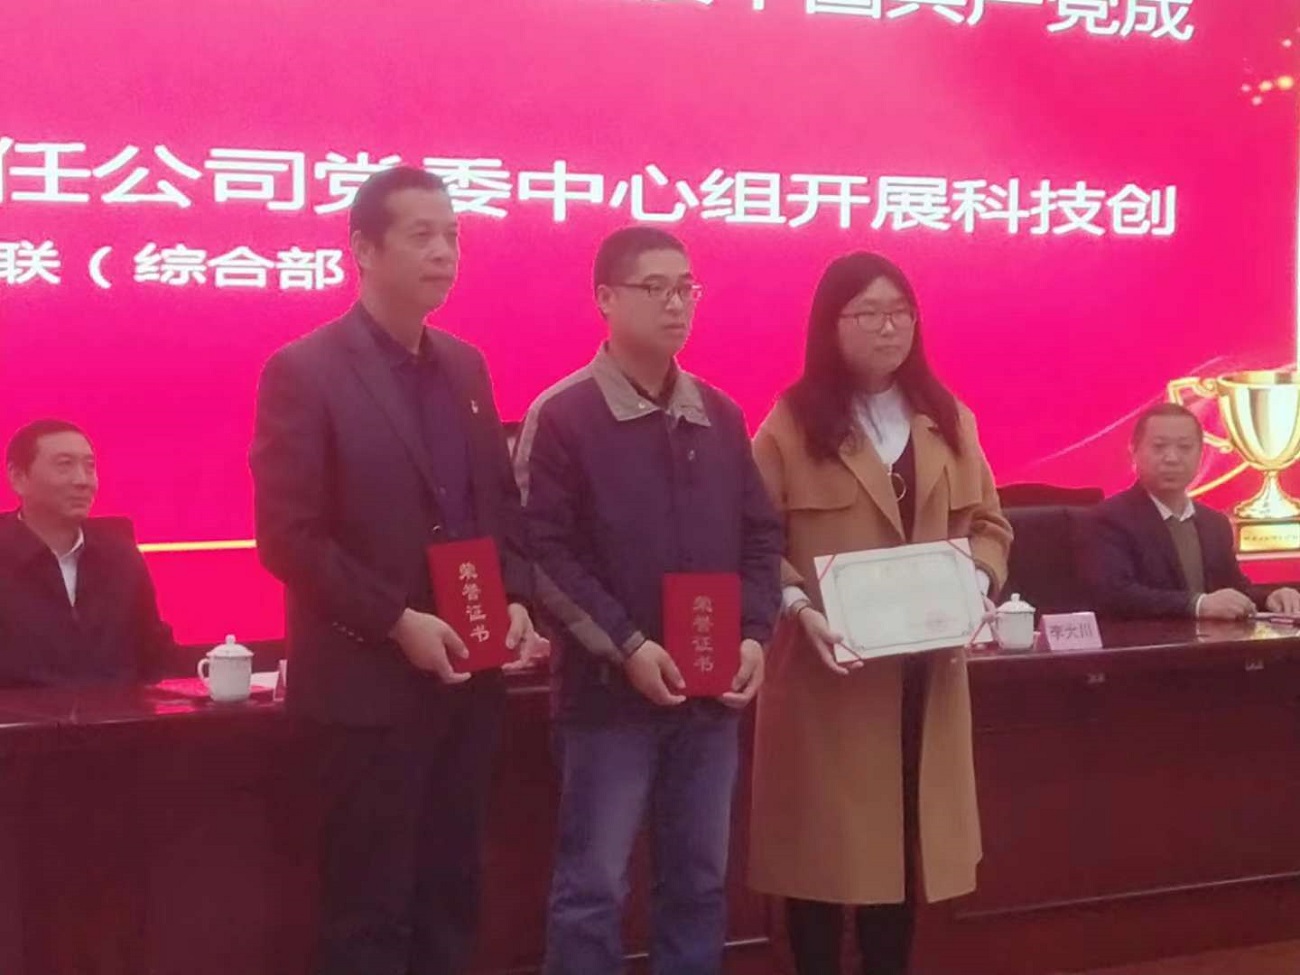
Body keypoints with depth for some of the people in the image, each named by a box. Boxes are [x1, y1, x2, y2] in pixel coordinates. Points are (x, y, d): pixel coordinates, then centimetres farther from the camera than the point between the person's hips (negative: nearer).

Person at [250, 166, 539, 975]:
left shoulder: (465, 367, 11)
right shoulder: (304, 372, -10)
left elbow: (503, 500, 16)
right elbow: (287, 536, -15)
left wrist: (517, 599, -2)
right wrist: (398, 623, -19)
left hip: (470, 675, 6)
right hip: (371, 680, -6)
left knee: (451, 892, 13)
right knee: (370, 905, 3)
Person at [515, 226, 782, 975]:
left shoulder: (720, 417, 9)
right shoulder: (562, 416, -7)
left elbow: (761, 537, 12)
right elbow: (543, 551, -12)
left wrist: (755, 635, -3)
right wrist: (625, 646, -17)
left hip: (712, 691, 5)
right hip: (609, 691, -5)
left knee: (700, 881, 12)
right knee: (594, 887, 1)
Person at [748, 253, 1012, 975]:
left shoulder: (949, 420, 10)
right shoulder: (791, 423, -4)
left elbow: (987, 524, 13)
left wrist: (974, 587, -5)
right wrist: (799, 607, -21)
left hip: (926, 666, 4)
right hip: (826, 667, -4)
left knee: (905, 838, 8)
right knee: (824, 840, 1)